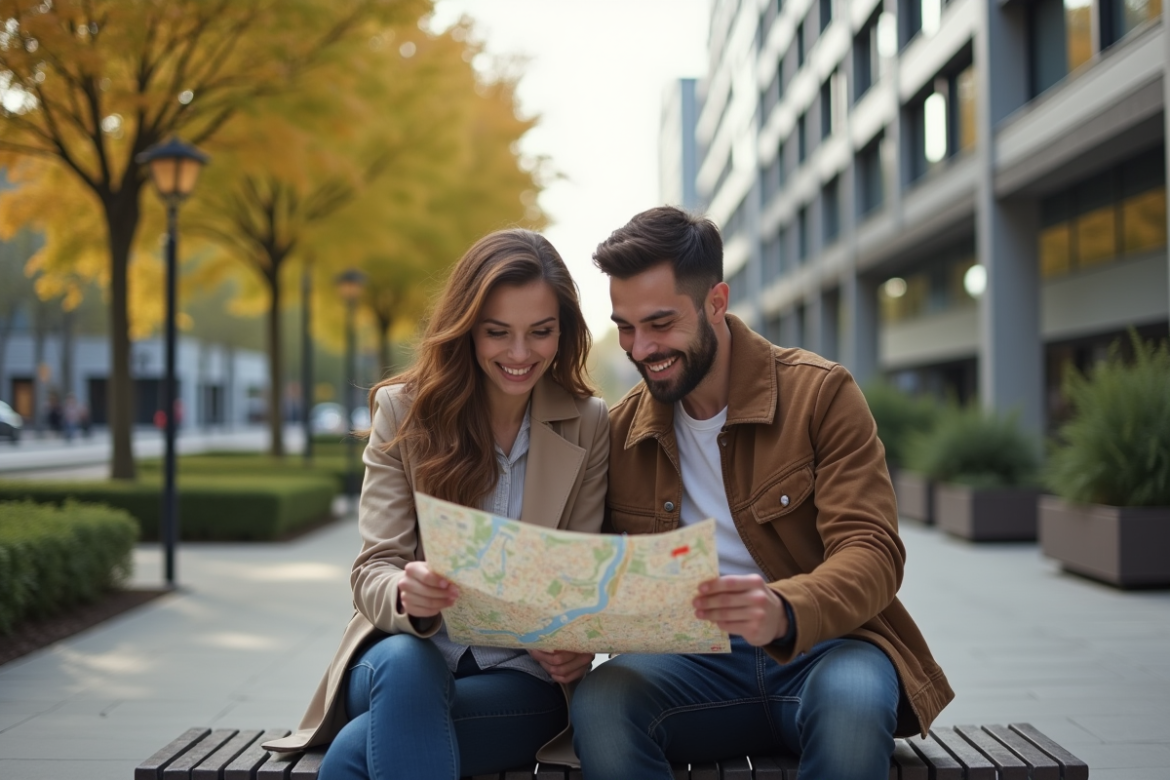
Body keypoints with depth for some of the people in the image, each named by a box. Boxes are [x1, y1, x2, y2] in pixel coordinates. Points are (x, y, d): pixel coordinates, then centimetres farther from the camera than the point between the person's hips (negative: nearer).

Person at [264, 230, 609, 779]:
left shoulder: (588, 424, 0)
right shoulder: (404, 409, -1)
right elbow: (372, 571, -7)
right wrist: (408, 595, -32)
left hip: (521, 677, -2)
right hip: (408, 658, 2)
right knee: (403, 663, -38)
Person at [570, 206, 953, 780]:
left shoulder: (820, 393, -4)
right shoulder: (620, 430, 7)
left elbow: (872, 553, -13)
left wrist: (782, 612, -35)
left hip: (823, 649, -1)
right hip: (697, 666, 2)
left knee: (852, 697, -37)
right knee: (599, 700, -30)